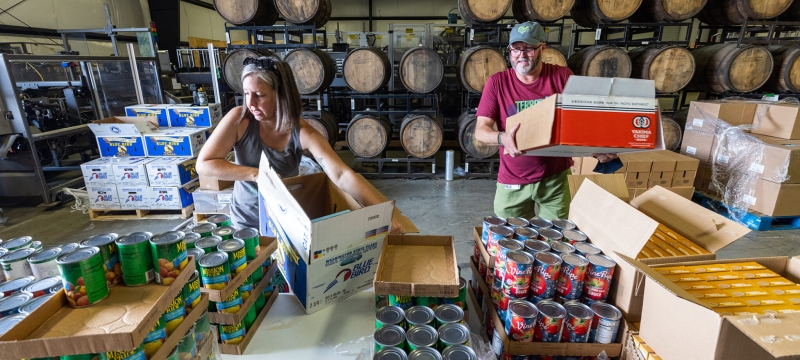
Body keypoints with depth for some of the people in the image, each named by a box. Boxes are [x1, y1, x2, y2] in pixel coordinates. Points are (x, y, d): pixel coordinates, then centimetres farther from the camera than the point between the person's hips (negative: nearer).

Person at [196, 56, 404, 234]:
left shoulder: (303, 133, -22)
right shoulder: (240, 119, -19)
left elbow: (342, 175, -34)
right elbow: (204, 164, -17)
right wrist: (256, 174, -28)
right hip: (247, 222, 1)